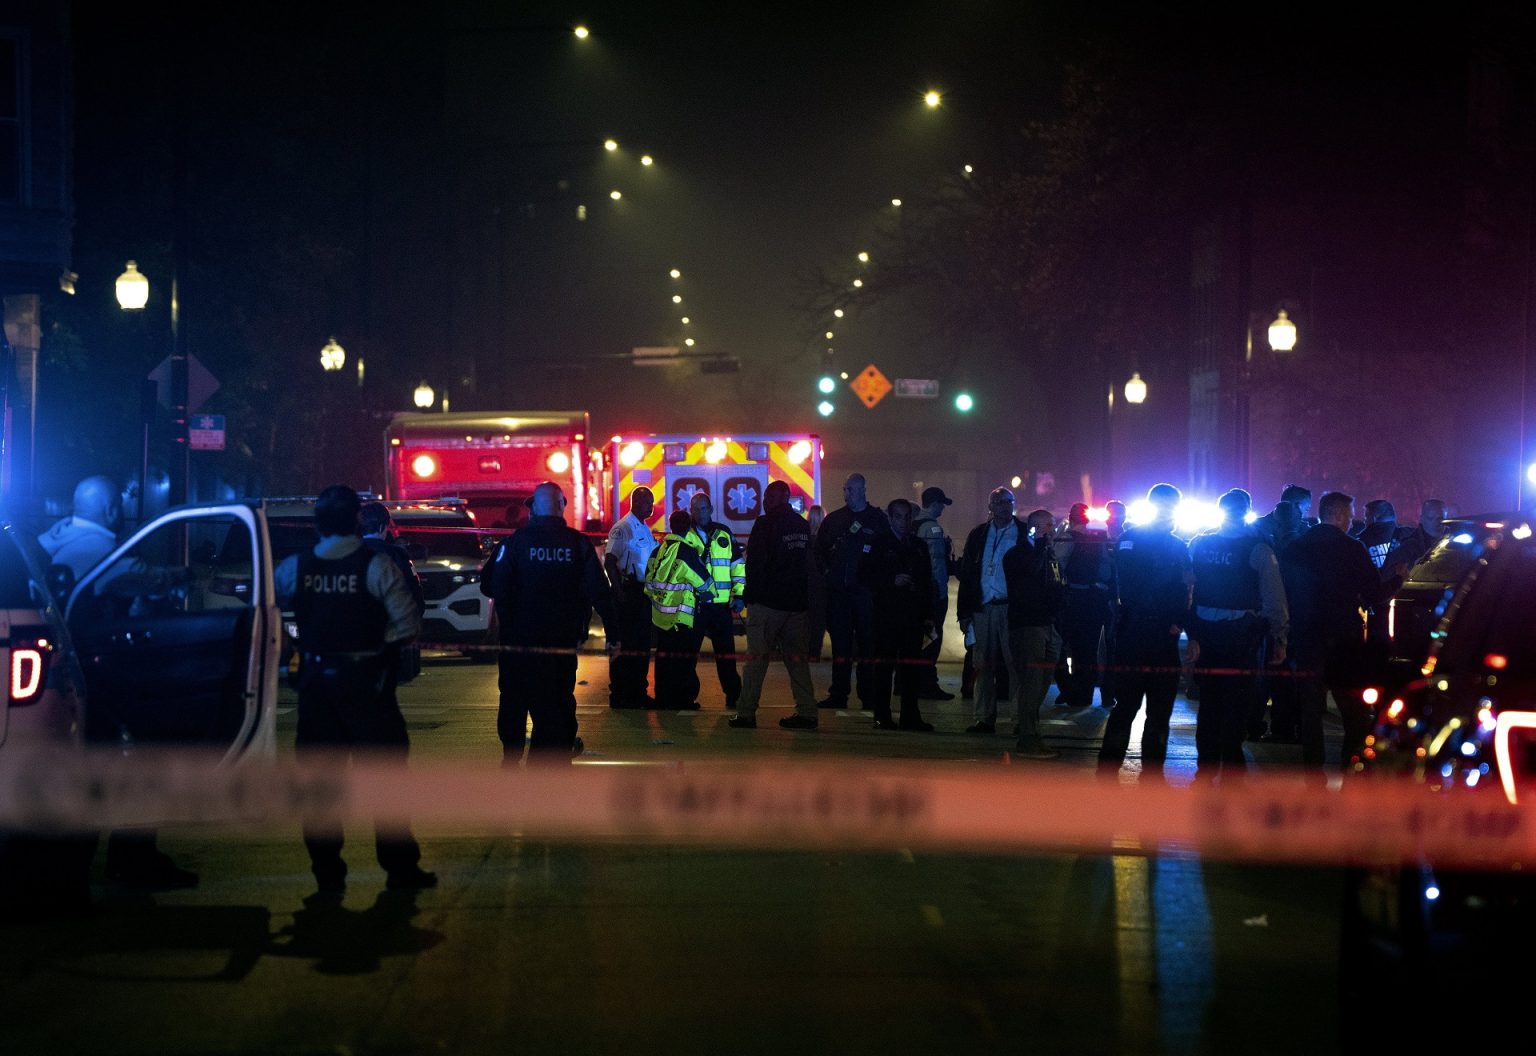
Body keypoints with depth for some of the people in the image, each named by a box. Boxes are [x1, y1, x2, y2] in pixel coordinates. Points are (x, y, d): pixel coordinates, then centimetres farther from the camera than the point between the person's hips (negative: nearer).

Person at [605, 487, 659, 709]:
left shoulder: (645, 529, 15)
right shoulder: (622, 528, -11)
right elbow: (609, 562, -15)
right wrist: (619, 592, -20)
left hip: (643, 592, 8)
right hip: (628, 590, -8)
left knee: (642, 644, 11)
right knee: (624, 644, -5)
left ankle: (638, 692, 18)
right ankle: (618, 694, 0)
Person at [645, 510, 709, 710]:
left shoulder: (658, 551, 6)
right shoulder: (687, 552, -15)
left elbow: (649, 583, 11)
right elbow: (704, 583, -7)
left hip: (660, 616, 7)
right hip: (682, 618, -7)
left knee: (664, 657, 14)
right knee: (684, 660, 1)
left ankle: (663, 698, 20)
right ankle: (682, 699, 2)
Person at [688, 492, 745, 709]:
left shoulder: (724, 534, 10)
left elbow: (738, 566, 12)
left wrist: (739, 595, 3)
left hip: (722, 604, 1)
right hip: (693, 604, -1)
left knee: (726, 651, 2)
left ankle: (732, 695, 9)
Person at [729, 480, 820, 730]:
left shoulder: (765, 523, -10)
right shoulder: (802, 525, 10)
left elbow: (754, 562, -12)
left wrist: (750, 594, -3)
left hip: (766, 601, -6)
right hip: (796, 602, 6)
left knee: (756, 657, -2)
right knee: (796, 658, 9)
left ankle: (746, 712, -3)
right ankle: (806, 712, 6)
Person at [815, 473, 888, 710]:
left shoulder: (877, 519, 0)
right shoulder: (834, 518, 12)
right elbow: (819, 548, 19)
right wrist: (826, 570, 7)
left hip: (865, 592, -4)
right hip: (838, 591, 4)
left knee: (867, 644, 0)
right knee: (840, 644, 7)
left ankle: (868, 696, 5)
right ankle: (838, 695, 11)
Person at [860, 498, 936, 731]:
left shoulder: (919, 546, 15)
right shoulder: (879, 543, 2)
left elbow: (928, 581, 15)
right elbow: (866, 576, -3)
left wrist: (930, 615, 9)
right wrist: (893, 581, -15)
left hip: (913, 615, 4)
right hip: (887, 614, -4)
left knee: (912, 666, 3)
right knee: (884, 666, -1)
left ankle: (910, 715, 9)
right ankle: (882, 716, 3)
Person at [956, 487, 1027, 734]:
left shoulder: (1025, 533, 3)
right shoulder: (978, 534, 13)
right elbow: (966, 574, 12)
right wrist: (964, 612, 5)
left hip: (1012, 609, -3)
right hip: (983, 609, 3)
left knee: (1016, 664, -4)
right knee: (984, 666, 5)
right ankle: (985, 719, 9)